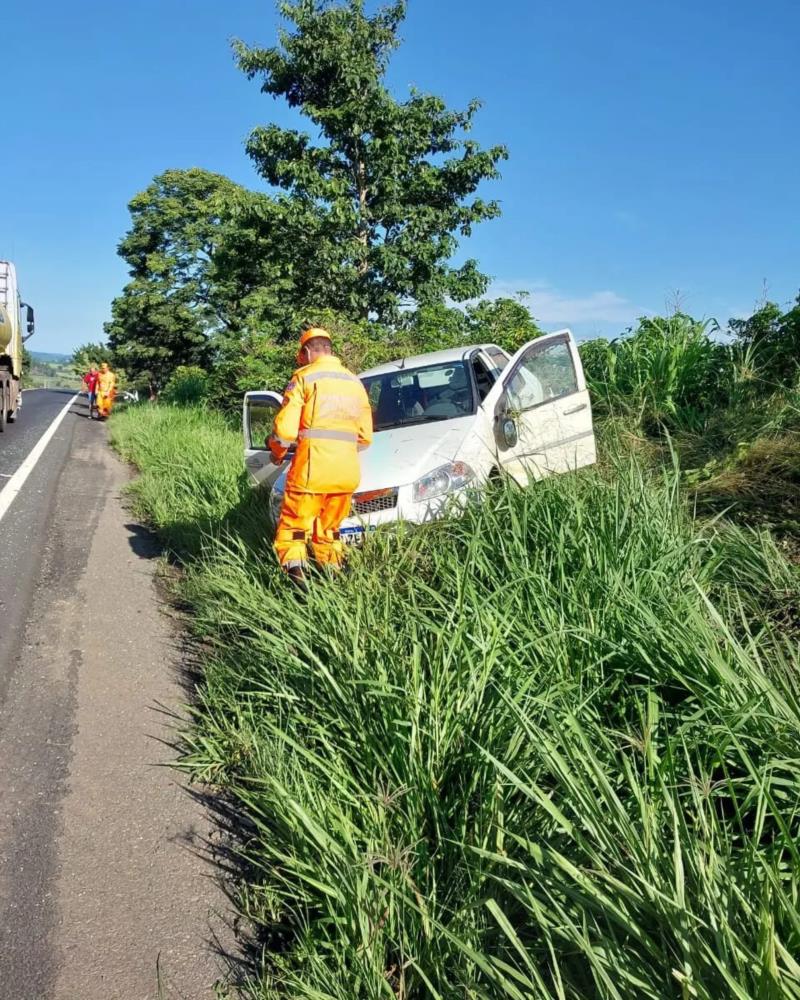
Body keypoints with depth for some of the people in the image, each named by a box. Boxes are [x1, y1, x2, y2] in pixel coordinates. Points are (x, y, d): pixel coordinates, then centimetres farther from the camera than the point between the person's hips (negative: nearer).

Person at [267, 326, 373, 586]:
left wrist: (277, 452, 13)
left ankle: (295, 571, -17)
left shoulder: (304, 377, 1)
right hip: (347, 472, 6)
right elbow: (365, 437, 18)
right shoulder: (355, 382, 19)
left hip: (312, 467, -5)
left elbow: (285, 429, -6)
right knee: (329, 529, 18)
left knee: (293, 525, 1)